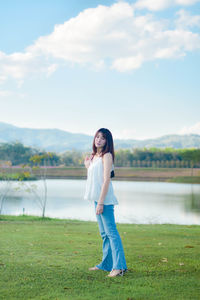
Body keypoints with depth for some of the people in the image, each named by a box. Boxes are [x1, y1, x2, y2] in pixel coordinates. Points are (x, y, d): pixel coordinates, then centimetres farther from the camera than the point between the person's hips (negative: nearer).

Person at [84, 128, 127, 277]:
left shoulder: (107, 156, -10)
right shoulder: (95, 156, 17)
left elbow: (106, 179, -16)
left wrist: (101, 202, -20)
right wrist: (88, 166, 14)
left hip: (105, 199, -9)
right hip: (97, 198, 9)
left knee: (111, 232, -12)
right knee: (104, 233, 15)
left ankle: (119, 266, -14)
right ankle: (106, 264, 24)